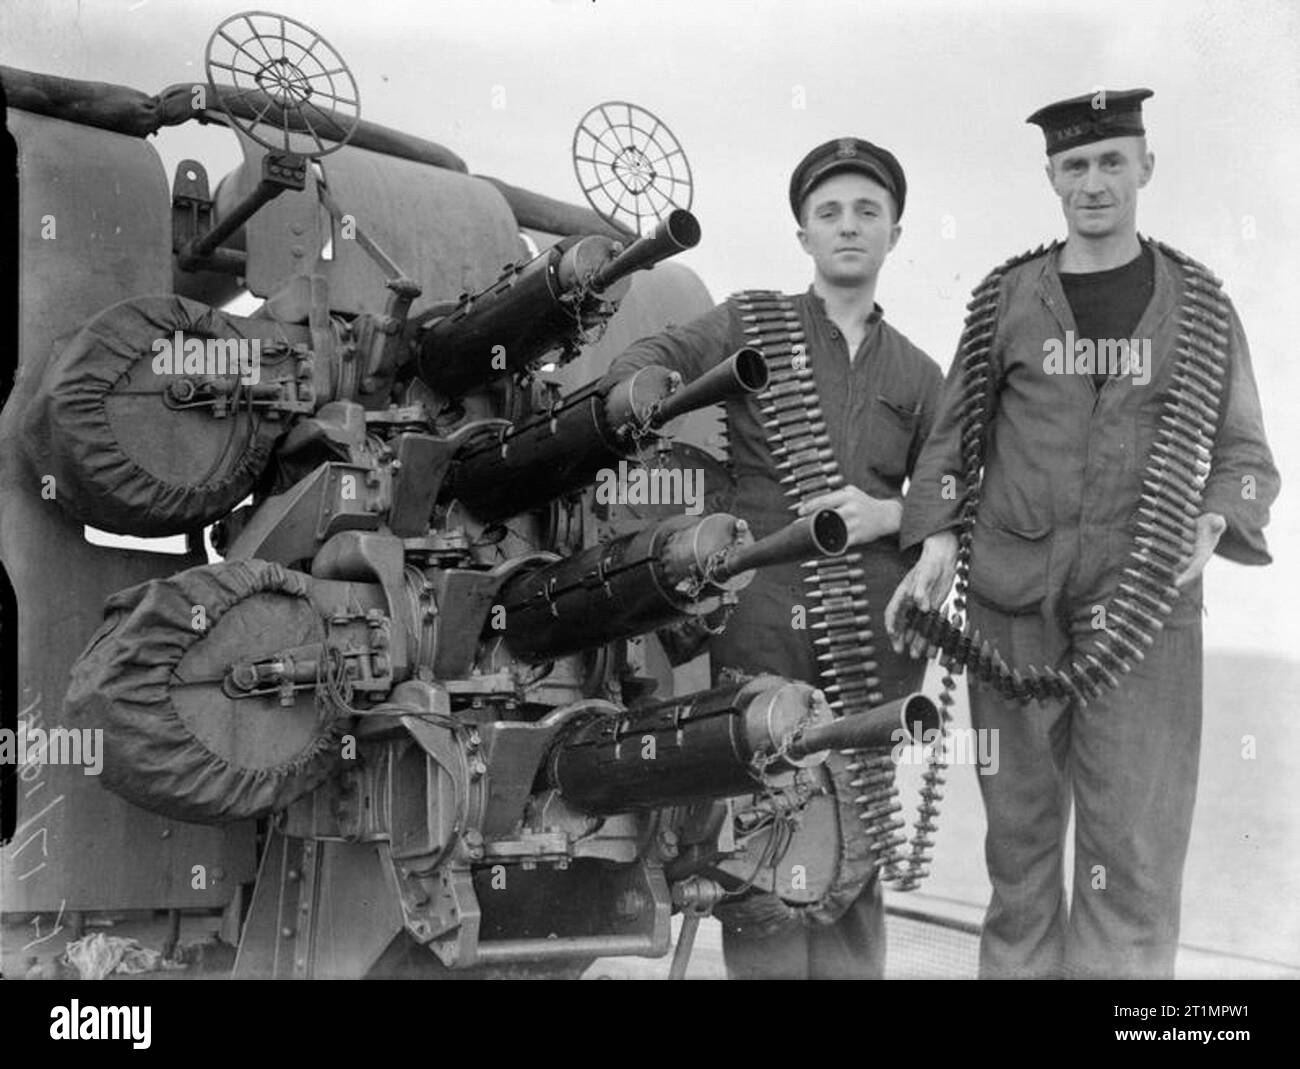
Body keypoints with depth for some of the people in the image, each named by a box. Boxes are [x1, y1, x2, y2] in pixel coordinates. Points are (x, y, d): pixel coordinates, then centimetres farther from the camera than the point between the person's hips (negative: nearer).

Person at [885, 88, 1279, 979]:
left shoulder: (1200, 304, 8)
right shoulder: (1005, 297, 8)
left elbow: (1245, 453, 9)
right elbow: (952, 438, 8)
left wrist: (1212, 524, -11)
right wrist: (935, 550, -6)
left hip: (1143, 594, -1)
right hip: (1013, 589, 1)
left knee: (1136, 840, -5)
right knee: (1020, 825, 7)